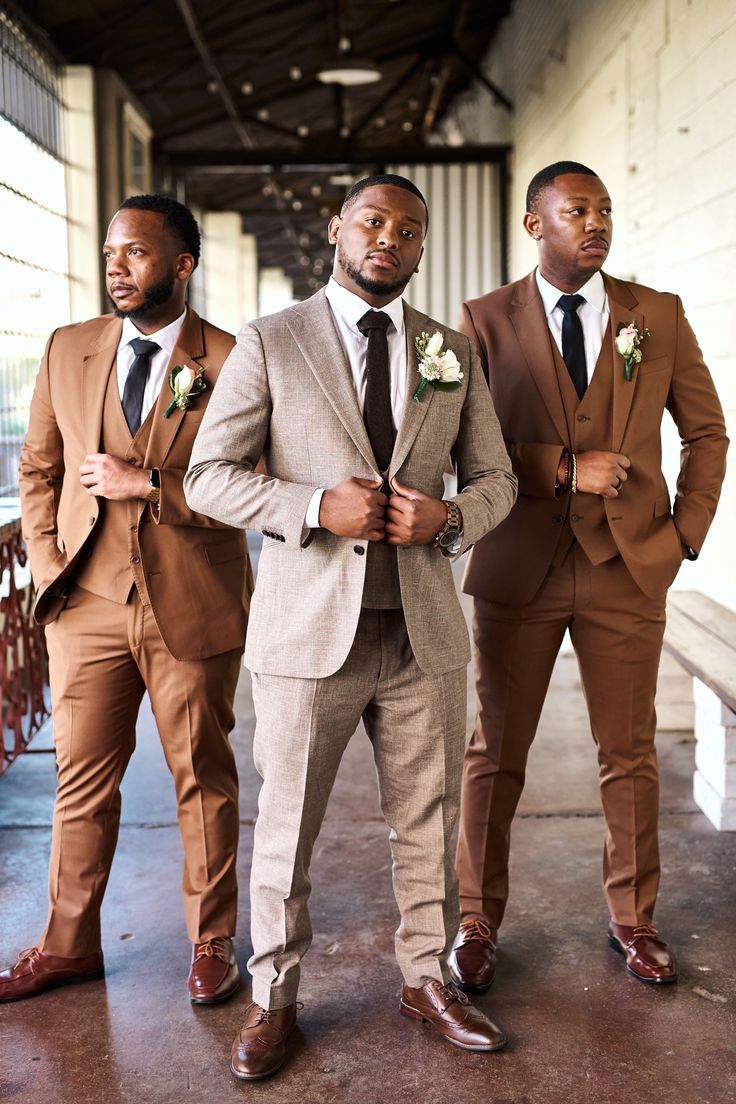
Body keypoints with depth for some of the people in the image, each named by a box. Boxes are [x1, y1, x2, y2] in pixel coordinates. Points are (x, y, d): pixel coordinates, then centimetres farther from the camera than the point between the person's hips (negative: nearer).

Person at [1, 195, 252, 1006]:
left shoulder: (230, 364, -7)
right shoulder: (68, 350, 7)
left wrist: (148, 482, -19)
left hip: (193, 608, -3)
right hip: (89, 603, 3)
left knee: (203, 778, 10)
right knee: (82, 780, 12)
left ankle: (212, 945, 27)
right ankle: (69, 945, 29)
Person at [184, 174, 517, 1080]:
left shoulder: (454, 354, 10)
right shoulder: (269, 344, 0)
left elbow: (494, 479, 13)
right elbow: (208, 477, -3)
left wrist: (447, 516, -10)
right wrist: (318, 506, -18)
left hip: (422, 629, 3)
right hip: (308, 629, -3)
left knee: (428, 820, 13)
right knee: (286, 825, 8)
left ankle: (427, 978, 32)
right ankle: (273, 998, 26)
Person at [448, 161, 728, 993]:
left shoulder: (659, 316, 5)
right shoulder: (486, 321, -1)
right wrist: (565, 469, -17)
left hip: (628, 569, 2)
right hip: (518, 569, -1)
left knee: (629, 753, 11)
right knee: (495, 756, 7)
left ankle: (632, 919, 29)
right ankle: (476, 925, 22)